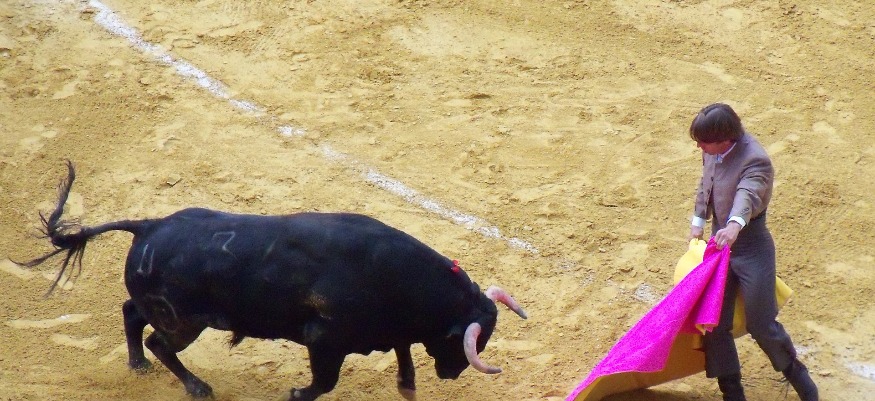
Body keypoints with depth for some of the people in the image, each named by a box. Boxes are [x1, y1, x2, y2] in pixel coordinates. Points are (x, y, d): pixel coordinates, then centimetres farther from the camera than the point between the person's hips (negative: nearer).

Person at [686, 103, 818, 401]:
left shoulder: (755, 161, -25)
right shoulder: (712, 153, -2)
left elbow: (748, 195, -44)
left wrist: (735, 225, -62)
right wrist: (698, 221, 24)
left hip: (751, 249, -7)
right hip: (719, 244, 7)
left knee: (762, 326, 0)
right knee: (714, 324, 6)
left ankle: (795, 373, 28)